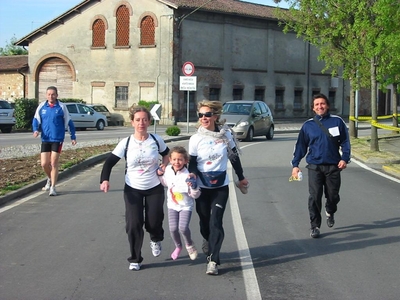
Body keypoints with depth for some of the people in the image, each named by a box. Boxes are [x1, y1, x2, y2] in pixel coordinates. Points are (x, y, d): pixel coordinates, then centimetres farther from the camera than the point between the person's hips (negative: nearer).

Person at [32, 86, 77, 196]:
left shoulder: (61, 107, -3)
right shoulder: (41, 107, 4)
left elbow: (69, 122, 4)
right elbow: (36, 120, 9)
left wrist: (73, 137, 6)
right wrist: (36, 130, -11)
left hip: (57, 139, -3)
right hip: (45, 139, 3)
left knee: (54, 163, -5)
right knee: (44, 164, 1)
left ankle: (53, 187, 3)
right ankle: (50, 179, 31)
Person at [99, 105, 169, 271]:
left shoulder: (156, 140, -7)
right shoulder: (126, 143, -11)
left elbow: (167, 154, 14)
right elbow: (110, 162, -11)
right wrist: (105, 180, -27)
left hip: (154, 188, 1)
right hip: (132, 189, -1)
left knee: (154, 221, 3)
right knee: (134, 224, -6)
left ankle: (155, 240, 41)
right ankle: (135, 259, 10)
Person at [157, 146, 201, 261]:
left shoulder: (187, 176, -25)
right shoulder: (168, 170, -9)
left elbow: (195, 195, -20)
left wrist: (193, 186, -38)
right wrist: (161, 175, -1)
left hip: (186, 205, -4)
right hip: (172, 204, 4)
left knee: (183, 227, -18)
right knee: (173, 228, -4)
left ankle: (189, 245, 13)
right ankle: (178, 246, 26)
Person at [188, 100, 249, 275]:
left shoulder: (226, 134, -5)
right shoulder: (196, 139, -6)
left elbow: (234, 157, 7)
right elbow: (192, 163, 1)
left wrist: (241, 178, 16)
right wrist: (192, 174, -21)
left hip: (221, 186, -1)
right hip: (202, 187, 1)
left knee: (215, 222, -10)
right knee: (205, 222, 10)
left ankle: (213, 260, -9)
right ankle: (208, 241, 43)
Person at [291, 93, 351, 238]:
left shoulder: (337, 121, 2)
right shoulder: (308, 125, 5)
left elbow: (345, 142, 4)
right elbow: (301, 146, 8)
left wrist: (345, 158, -8)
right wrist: (295, 164, 3)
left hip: (333, 166, 0)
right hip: (314, 166, 0)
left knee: (333, 196, 8)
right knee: (314, 197, -7)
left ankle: (330, 213, 41)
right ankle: (315, 226, 3)